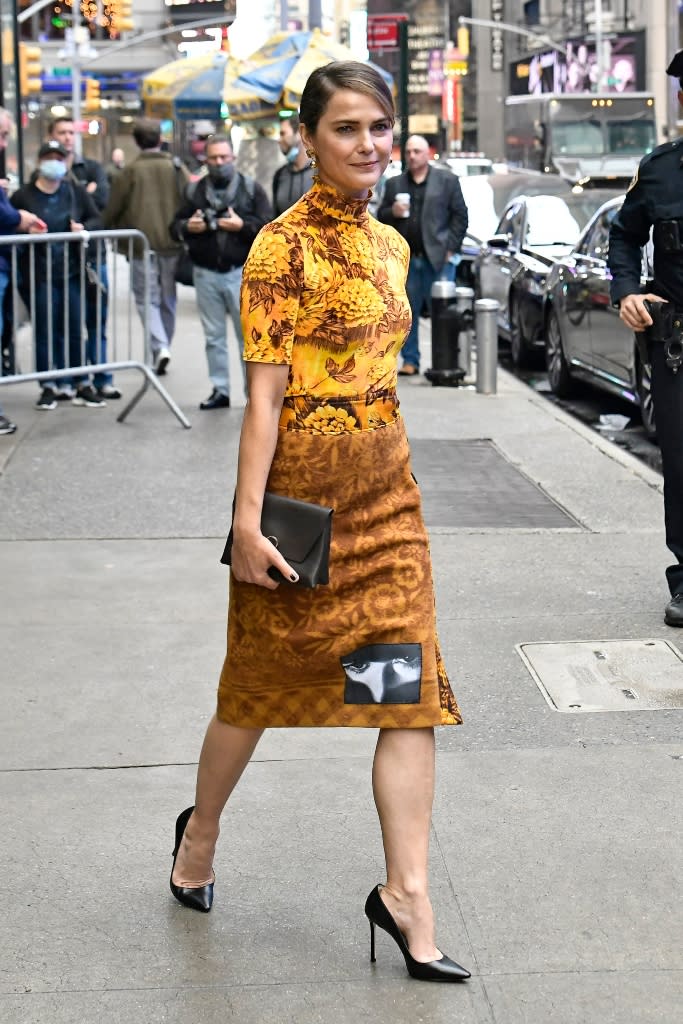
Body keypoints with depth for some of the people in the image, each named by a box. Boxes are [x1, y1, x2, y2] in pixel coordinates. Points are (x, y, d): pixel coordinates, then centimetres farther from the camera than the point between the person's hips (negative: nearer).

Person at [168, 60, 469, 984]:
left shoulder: (390, 244, 10)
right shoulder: (283, 246, -12)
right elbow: (265, 394, -15)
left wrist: (397, 466, 18)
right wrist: (248, 521, -18)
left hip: (386, 489, 6)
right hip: (301, 487, -6)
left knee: (414, 688, -1)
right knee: (264, 679, 10)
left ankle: (408, 893, 5)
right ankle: (201, 832, 35)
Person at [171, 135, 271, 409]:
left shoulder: (251, 189, 3)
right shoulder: (195, 191, 11)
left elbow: (268, 225, -5)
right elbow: (175, 225, 12)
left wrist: (242, 225, -19)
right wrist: (187, 227, -9)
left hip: (240, 271, -3)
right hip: (206, 273, 3)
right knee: (213, 336, 8)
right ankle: (219, 390, 16)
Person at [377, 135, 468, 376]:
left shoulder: (447, 181, 6)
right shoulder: (394, 184, 15)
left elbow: (460, 216, 2)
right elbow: (381, 217, 16)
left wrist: (450, 248, -6)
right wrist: (392, 212, -7)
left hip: (437, 257, -3)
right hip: (406, 258, 3)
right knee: (408, 312, 3)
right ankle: (410, 360, 9)